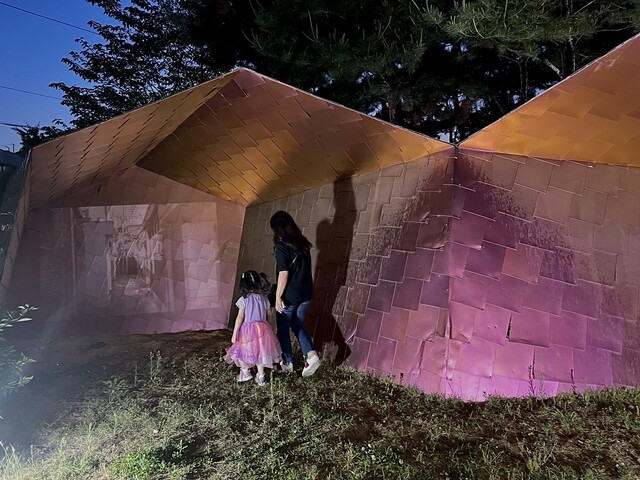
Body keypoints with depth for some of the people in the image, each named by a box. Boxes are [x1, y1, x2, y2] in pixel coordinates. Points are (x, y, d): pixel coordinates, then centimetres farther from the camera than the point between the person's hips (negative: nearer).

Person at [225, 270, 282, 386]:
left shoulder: (244, 299, -7)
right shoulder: (264, 299, 4)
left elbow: (240, 318, -7)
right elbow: (268, 316, 13)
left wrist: (234, 334, -2)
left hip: (248, 329, -4)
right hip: (263, 328, 4)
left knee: (243, 351, 17)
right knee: (259, 352, 14)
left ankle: (245, 372, 24)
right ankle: (261, 377, 18)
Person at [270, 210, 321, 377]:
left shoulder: (282, 247, -16)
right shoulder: (303, 243, 4)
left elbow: (283, 274, -19)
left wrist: (278, 296, -12)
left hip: (289, 295, -6)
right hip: (305, 292, 6)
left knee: (283, 329, 12)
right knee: (298, 325, 19)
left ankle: (287, 363, 23)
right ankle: (311, 355, 3)